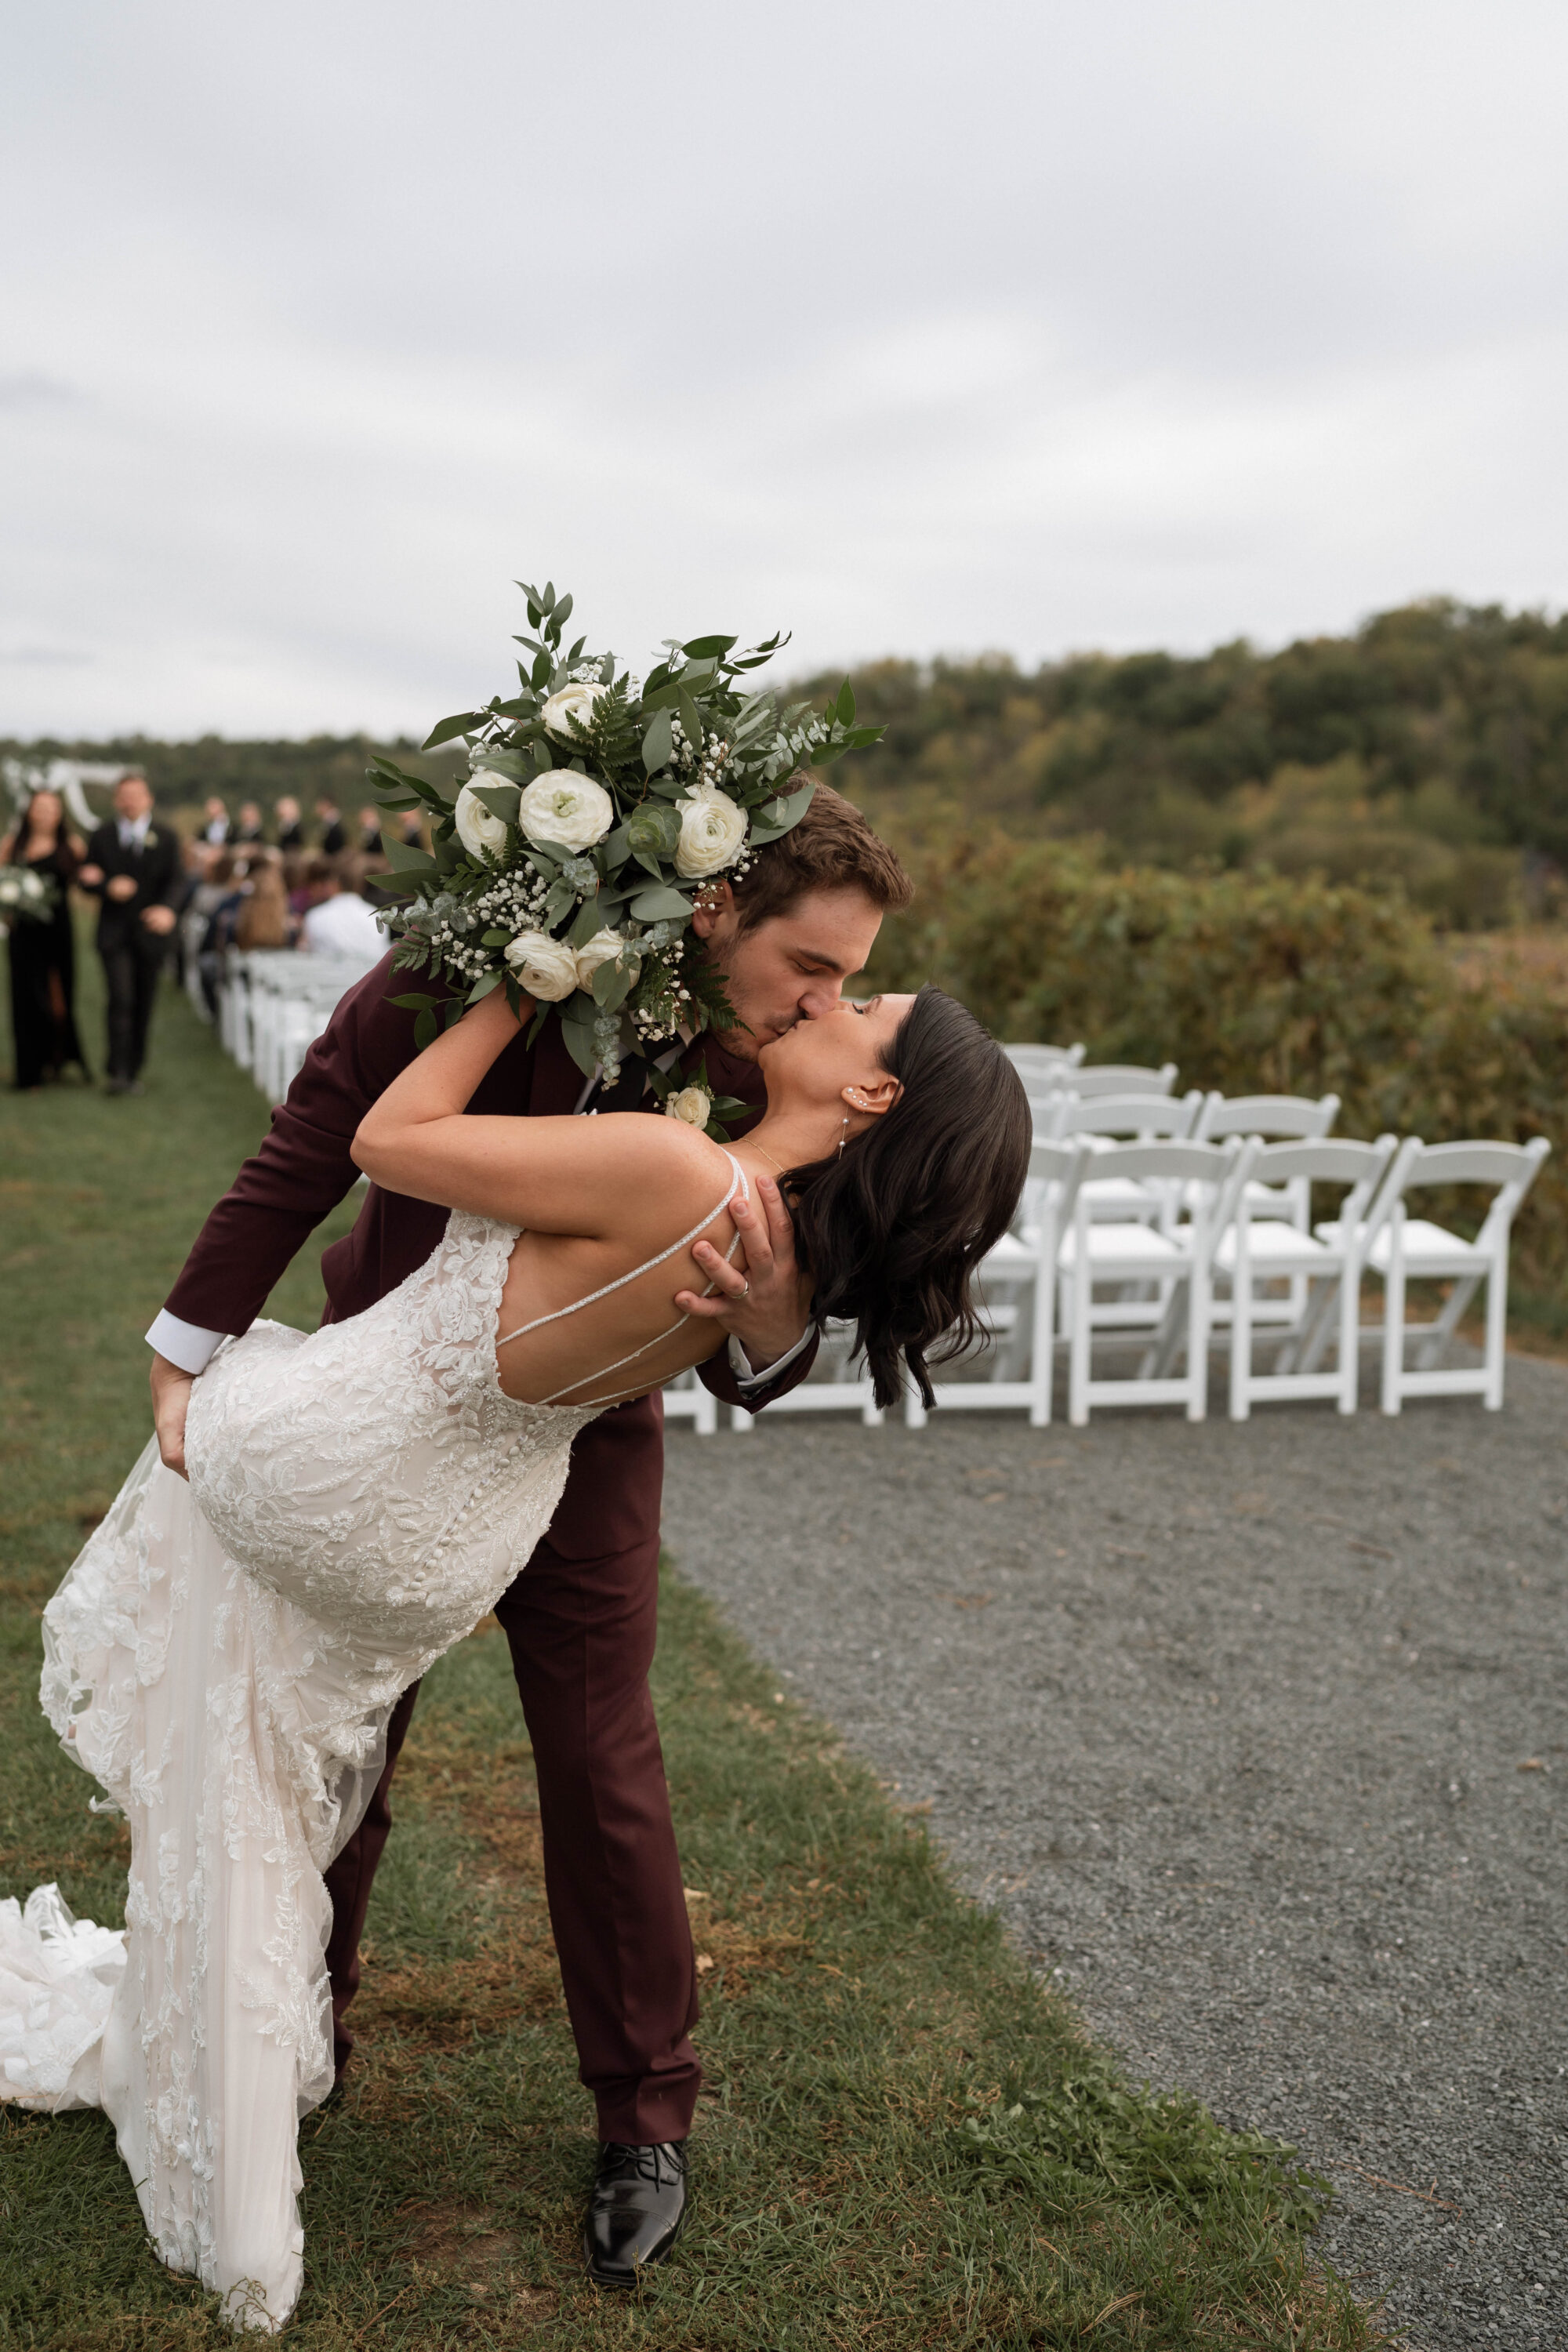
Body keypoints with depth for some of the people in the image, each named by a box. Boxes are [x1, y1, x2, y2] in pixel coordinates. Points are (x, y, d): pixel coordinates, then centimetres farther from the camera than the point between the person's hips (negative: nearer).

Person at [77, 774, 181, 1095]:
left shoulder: (166, 837, 6)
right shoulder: (101, 836, 7)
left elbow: (175, 880, -3)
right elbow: (87, 880, 7)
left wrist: (166, 907, -23)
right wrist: (108, 888, -15)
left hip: (150, 931, 1)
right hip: (114, 933, -1)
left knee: (143, 1005, 7)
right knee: (121, 999, -15)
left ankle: (134, 1072, 18)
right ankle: (118, 1073, -16)